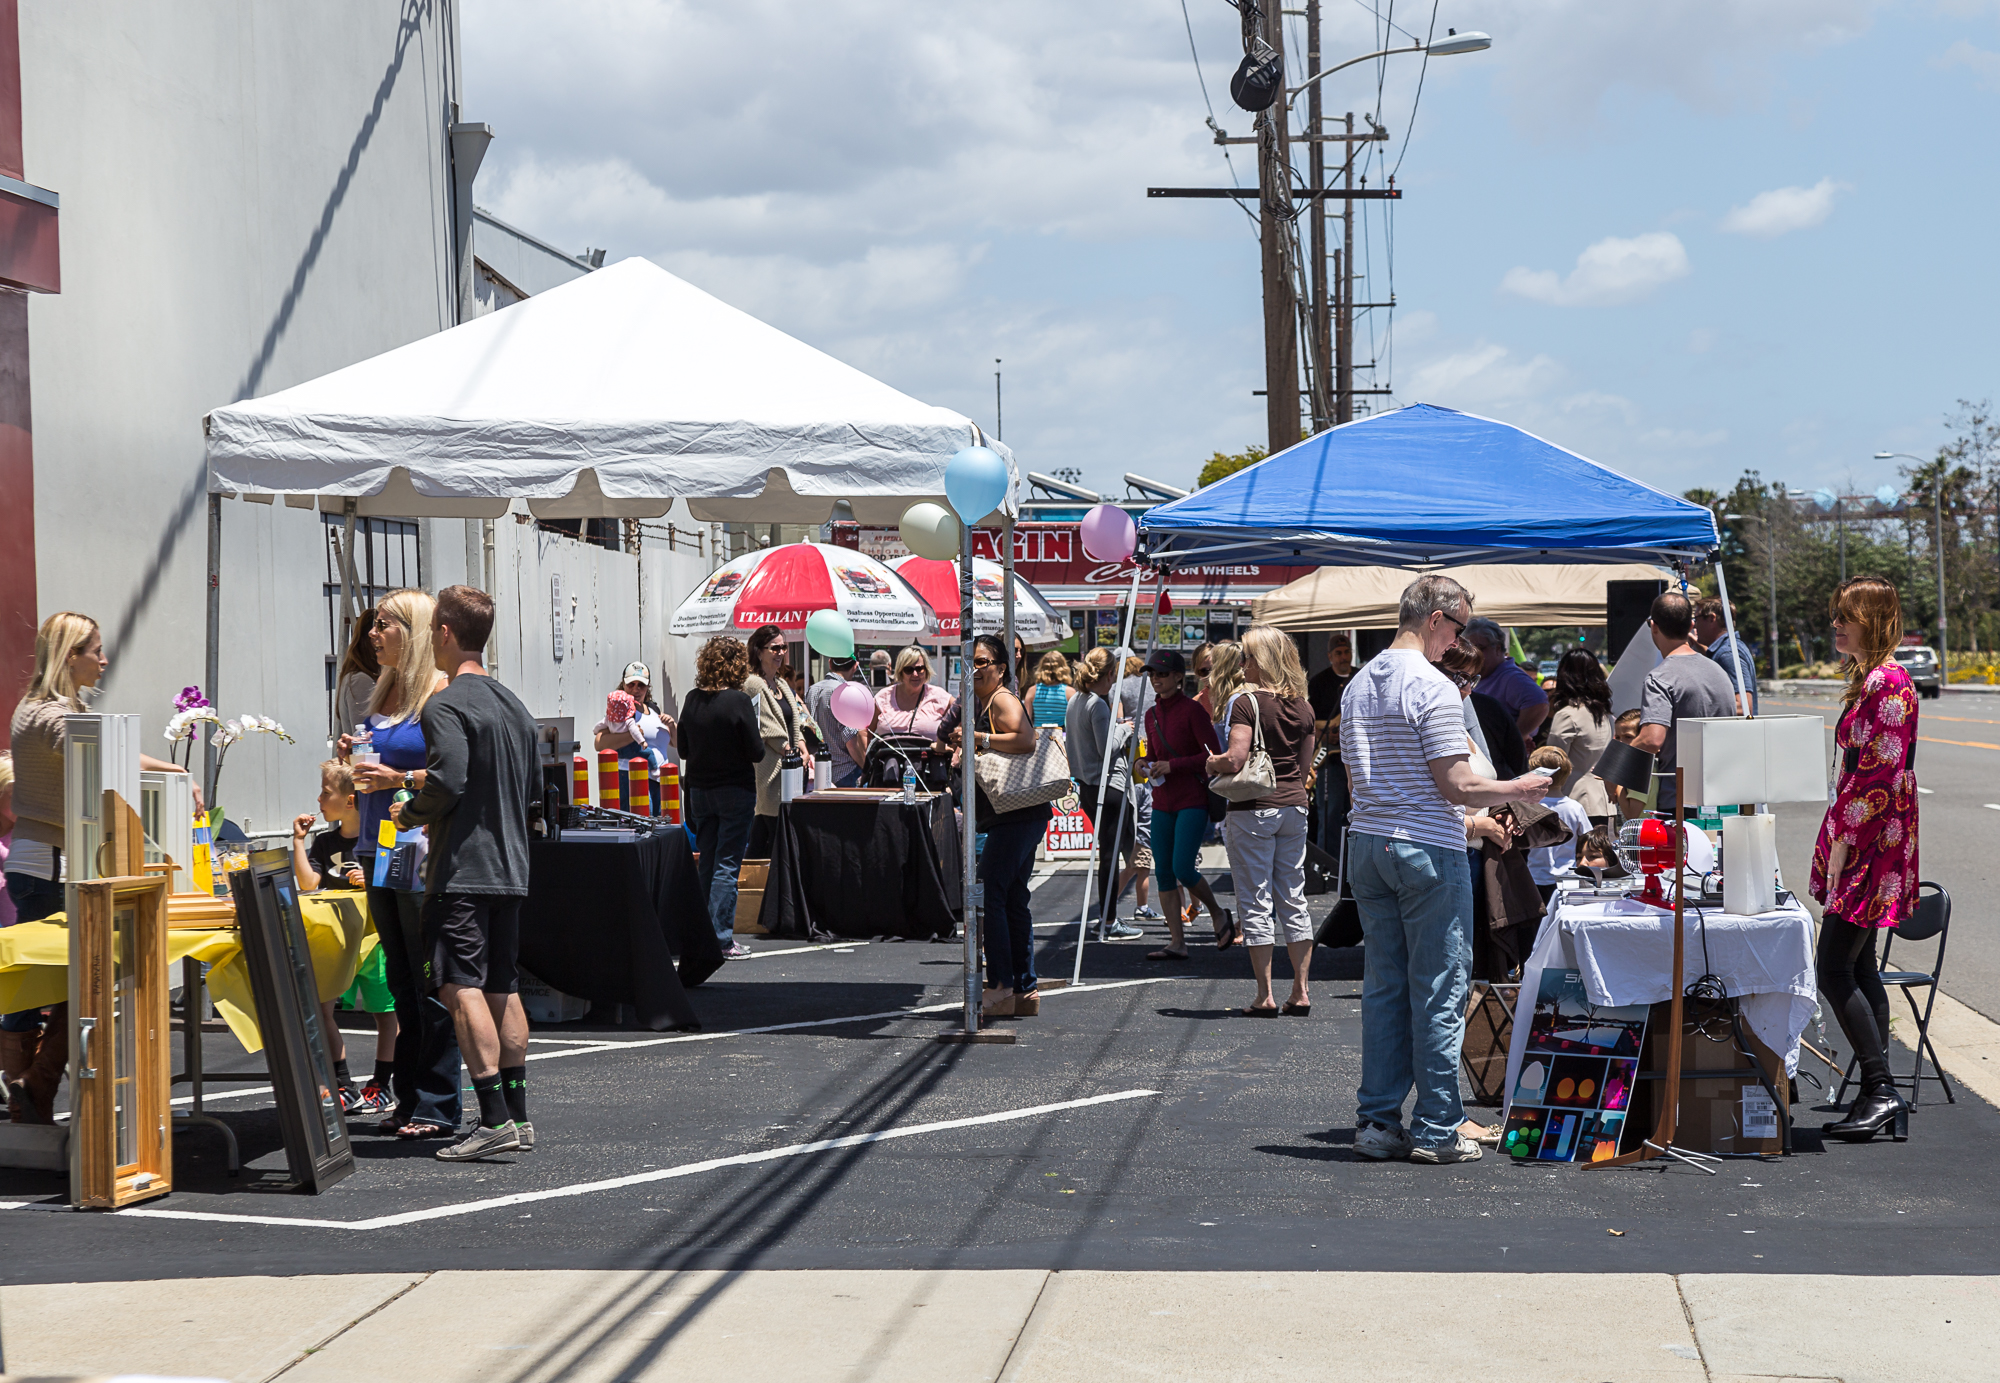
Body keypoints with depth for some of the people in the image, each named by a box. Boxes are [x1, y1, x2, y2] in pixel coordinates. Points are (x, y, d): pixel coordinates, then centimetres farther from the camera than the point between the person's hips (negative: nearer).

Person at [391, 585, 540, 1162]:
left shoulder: (445, 706, -12)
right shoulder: (513, 704, 13)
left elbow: (447, 783, -22)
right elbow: (534, 784, 18)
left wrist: (409, 813, -4)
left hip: (462, 870, -8)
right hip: (510, 866, 8)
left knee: (461, 987, -8)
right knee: (503, 989, 12)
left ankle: (494, 1120, -14)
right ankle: (519, 1117, 14)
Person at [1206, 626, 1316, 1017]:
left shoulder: (1246, 703, -13)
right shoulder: (1303, 706, 6)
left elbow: (1235, 760, -20)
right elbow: (1305, 766, 11)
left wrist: (1212, 763, 0)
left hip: (1253, 809, -6)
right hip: (1294, 805, 6)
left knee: (1257, 901, 0)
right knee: (1293, 899, 11)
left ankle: (1264, 996, 1)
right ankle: (1300, 992, 13)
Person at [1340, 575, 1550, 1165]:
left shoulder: (1357, 685, 11)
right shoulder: (1433, 687, -14)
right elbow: (1458, 786, -18)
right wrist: (1517, 790, 0)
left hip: (1366, 844, 8)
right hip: (1427, 849, -8)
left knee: (1383, 987, 11)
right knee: (1438, 991, 0)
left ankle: (1377, 1121, 13)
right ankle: (1436, 1131, 3)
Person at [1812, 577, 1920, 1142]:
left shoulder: (1889, 683, -15)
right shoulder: (1866, 680, 16)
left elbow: (1880, 773, -20)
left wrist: (1842, 842, -18)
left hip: (1871, 844, -10)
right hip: (1856, 842, 10)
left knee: (1834, 970, -10)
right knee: (1859, 971, 11)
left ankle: (1883, 1090, -6)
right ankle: (1876, 1097, 14)